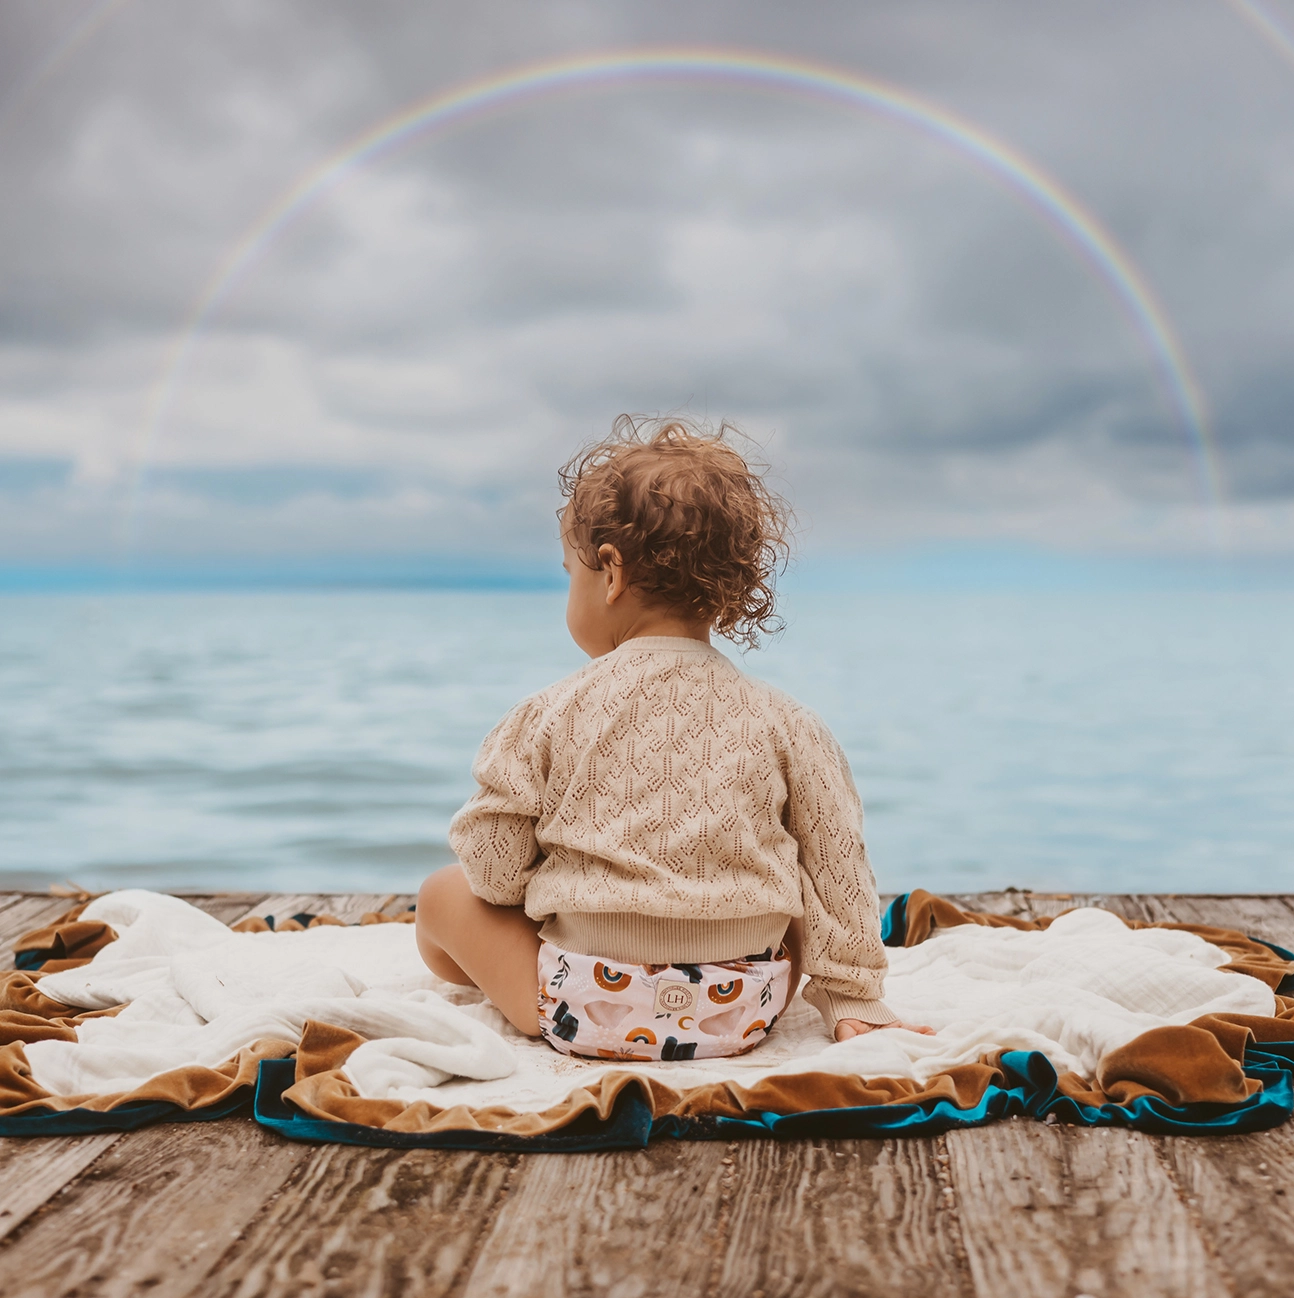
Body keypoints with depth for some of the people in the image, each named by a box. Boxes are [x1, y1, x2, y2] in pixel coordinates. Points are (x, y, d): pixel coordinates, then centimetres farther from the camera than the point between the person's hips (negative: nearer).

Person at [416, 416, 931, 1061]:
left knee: (444, 895, 18)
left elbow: (494, 870, -4)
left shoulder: (553, 716, -10)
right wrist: (854, 1003, 12)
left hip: (592, 1010, -2)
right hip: (743, 1013, 3)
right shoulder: (782, 723, -4)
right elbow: (837, 874, 2)